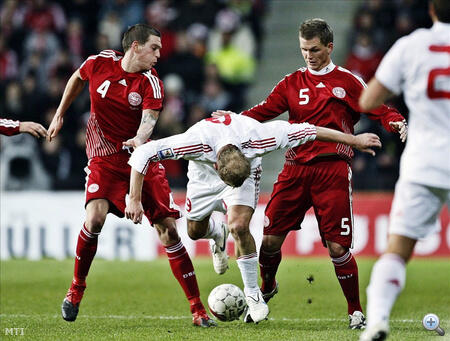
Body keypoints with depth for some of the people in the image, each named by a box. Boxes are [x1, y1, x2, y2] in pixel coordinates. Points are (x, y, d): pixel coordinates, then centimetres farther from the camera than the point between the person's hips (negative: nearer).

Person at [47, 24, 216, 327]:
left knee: (168, 231, -5)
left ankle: (198, 309, 0)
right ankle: (76, 288, 0)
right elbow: (77, 79, 17)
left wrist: (139, 139, -42)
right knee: (95, 217, -25)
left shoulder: (151, 82, -7)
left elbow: (149, 118, -21)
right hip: (104, 158, -1)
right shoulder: (100, 63, -4)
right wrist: (59, 116, 21)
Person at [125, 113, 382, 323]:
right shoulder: (196, 141, -44)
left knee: (239, 226, -22)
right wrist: (135, 200, -40)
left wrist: (354, 140, -22)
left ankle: (253, 296, -8)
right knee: (195, 231, 8)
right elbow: (142, 154, -37)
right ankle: (217, 235, 46)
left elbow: (307, 131, -29)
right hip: (204, 173, 2)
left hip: (247, 171, -2)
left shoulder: (256, 137, -42)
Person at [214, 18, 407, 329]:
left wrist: (396, 123, -17)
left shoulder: (348, 82, 6)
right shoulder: (292, 83, 14)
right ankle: (267, 288, 29)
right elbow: (265, 110, 6)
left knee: (338, 246, -10)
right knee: (270, 238, 0)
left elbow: (379, 110, 3)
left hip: (333, 171, -3)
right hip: (295, 169, 3)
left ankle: (356, 311, 5)